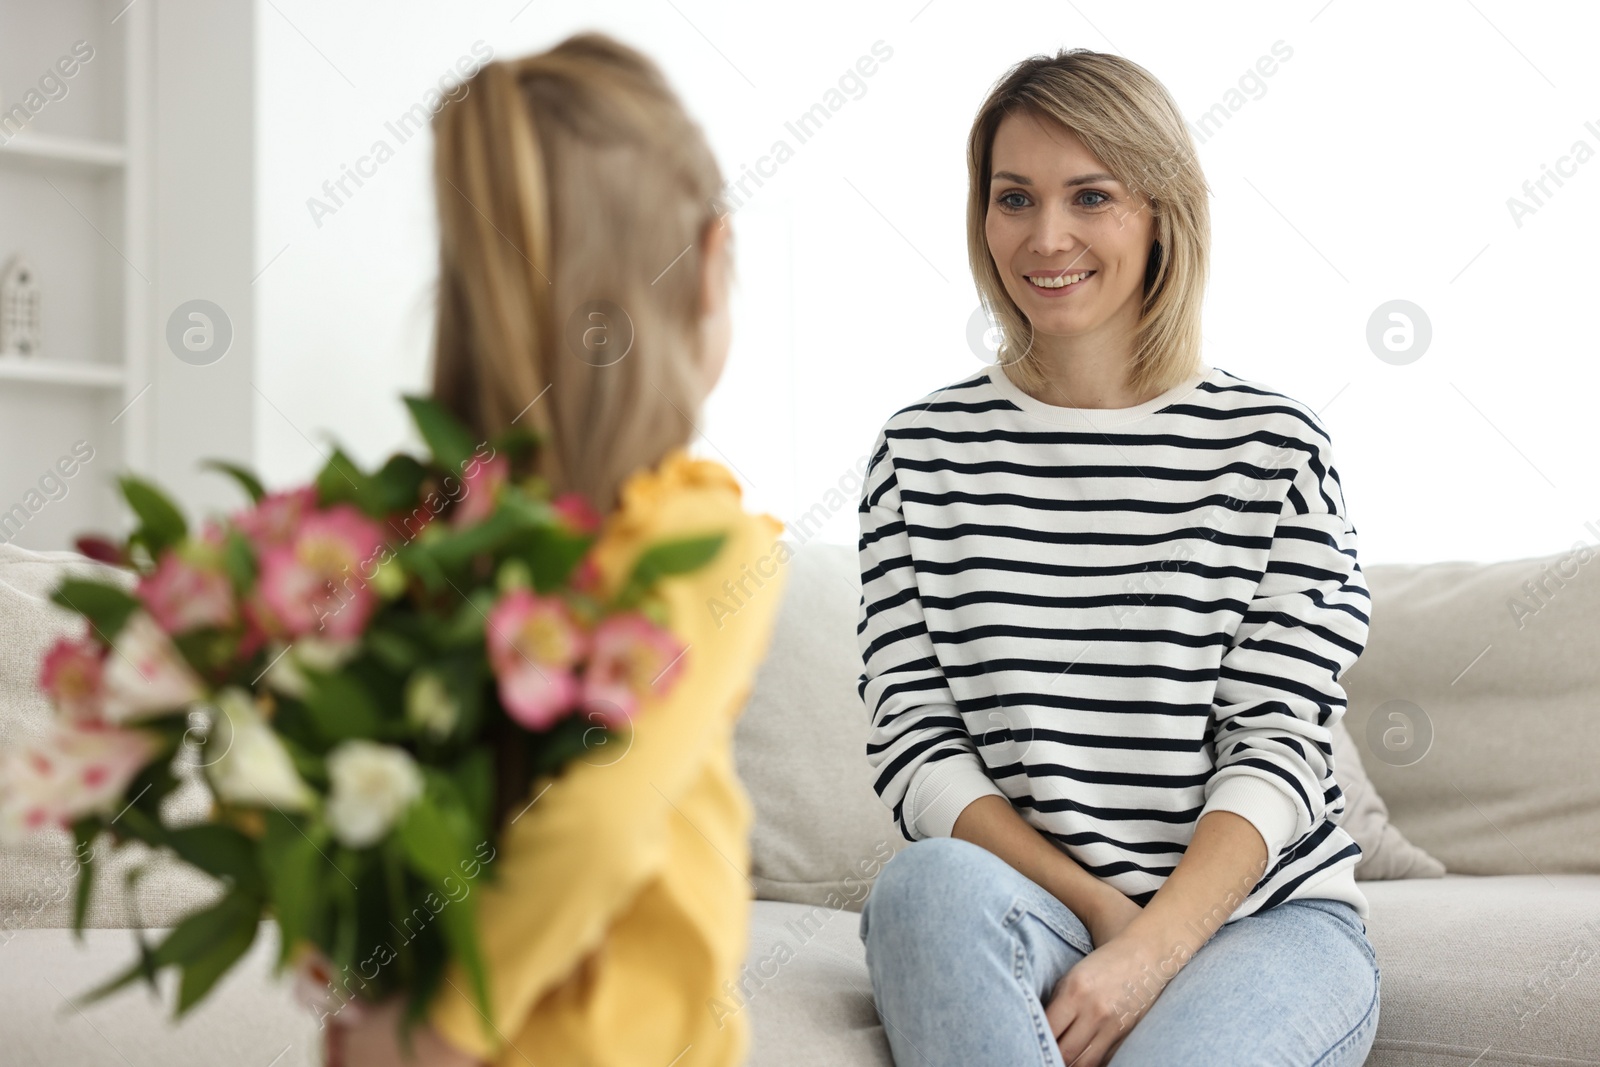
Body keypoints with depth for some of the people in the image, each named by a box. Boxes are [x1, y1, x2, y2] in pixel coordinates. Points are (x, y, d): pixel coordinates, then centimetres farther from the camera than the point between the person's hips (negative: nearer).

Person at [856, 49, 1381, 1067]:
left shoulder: (1274, 446, 1)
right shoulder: (924, 450, 6)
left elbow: (1279, 746, -5)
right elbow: (914, 741, 0)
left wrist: (1151, 951, -19)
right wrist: (1096, 908, -12)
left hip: (1262, 915, -2)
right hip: (1025, 915, 2)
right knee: (931, 881, -32)